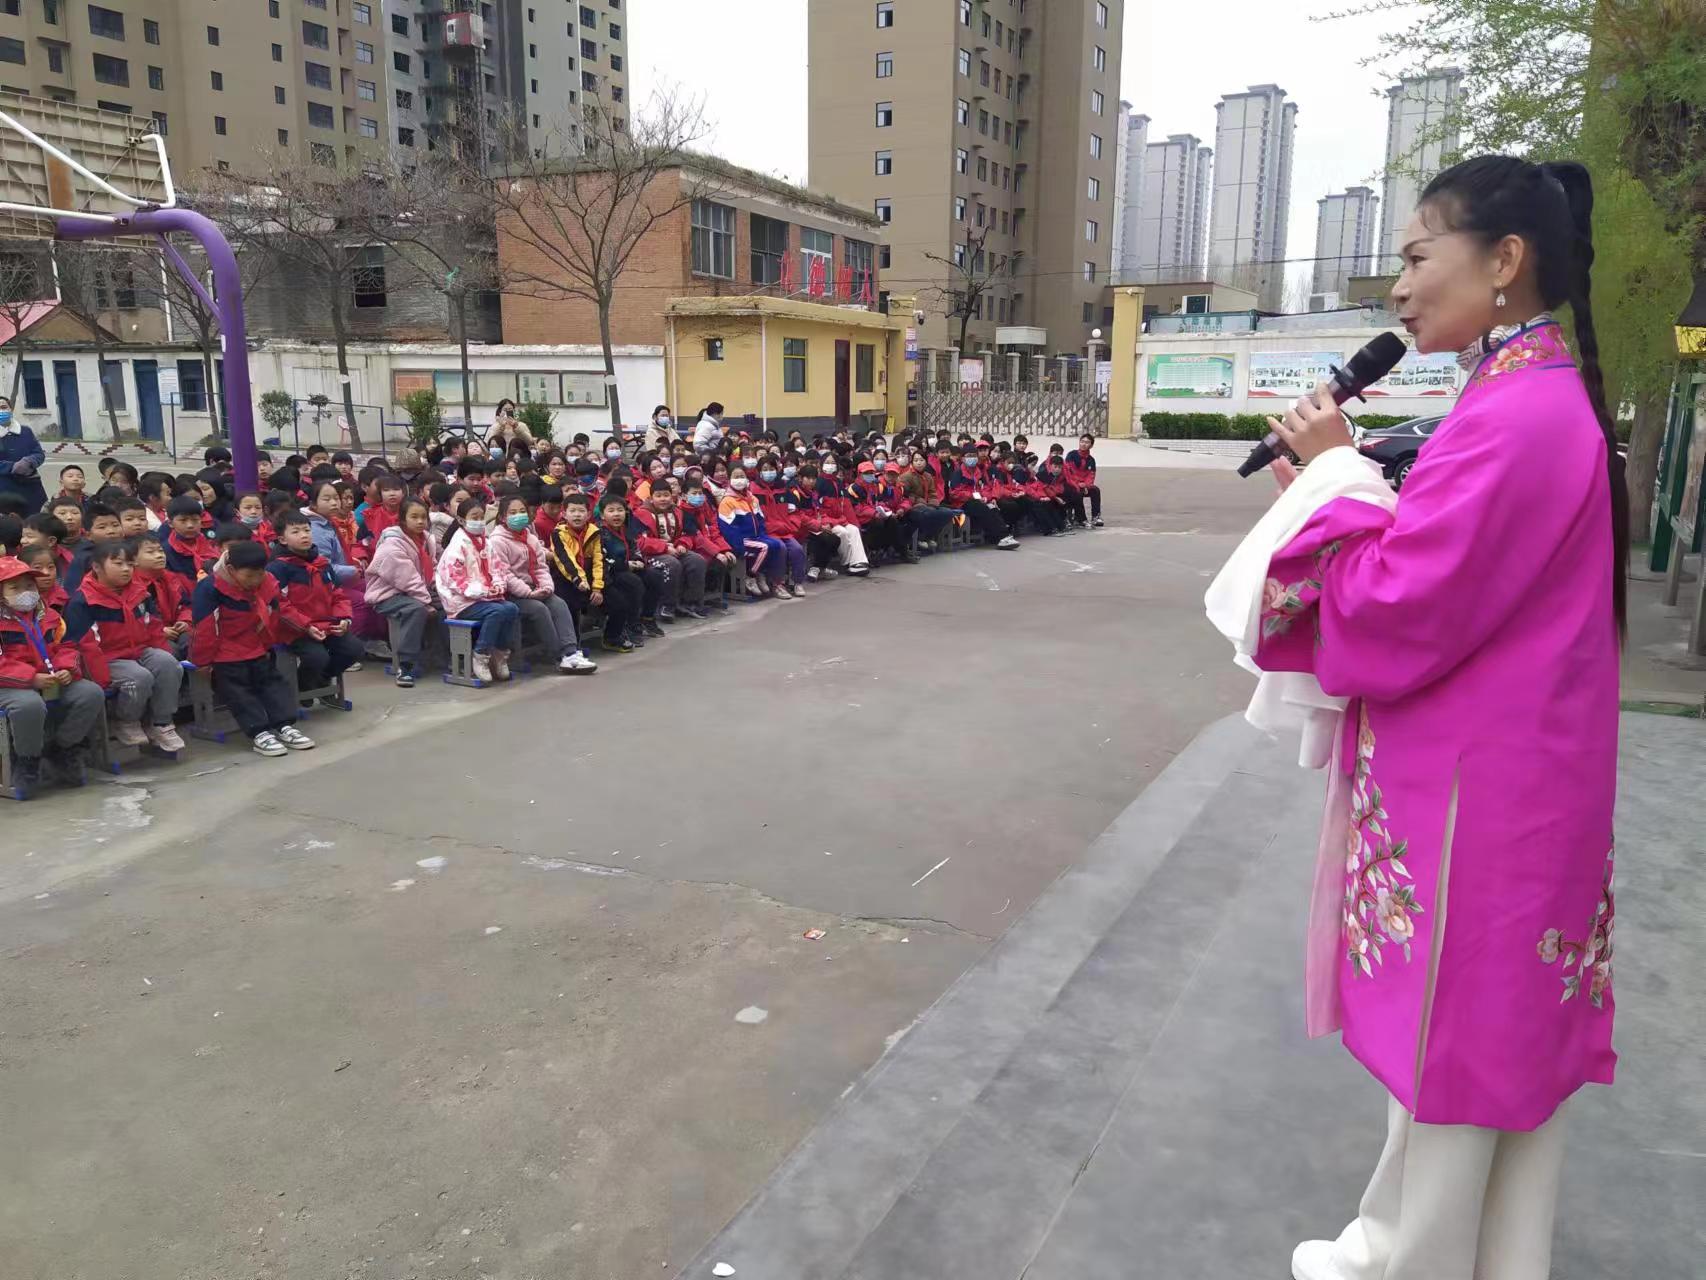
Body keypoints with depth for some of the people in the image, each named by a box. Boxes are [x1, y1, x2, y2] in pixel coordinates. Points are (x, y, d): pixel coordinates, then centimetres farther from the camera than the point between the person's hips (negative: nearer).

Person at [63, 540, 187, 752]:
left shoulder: (140, 593, 9)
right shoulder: (82, 601, -11)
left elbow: (155, 628, 15)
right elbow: (85, 644, -14)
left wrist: (165, 657, 4)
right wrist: (104, 679, -18)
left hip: (141, 651, 6)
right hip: (108, 659, -6)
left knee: (169, 664, -23)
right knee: (140, 677, -32)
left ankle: (161, 724, -10)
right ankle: (125, 723, -2)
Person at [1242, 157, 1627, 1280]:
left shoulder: (1513, 417, -21)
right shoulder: (1550, 396, 11)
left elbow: (1394, 621, -24)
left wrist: (1335, 474, -12)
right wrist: (1341, 481, 0)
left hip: (1470, 799, -10)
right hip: (1515, 785, 10)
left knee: (1447, 1051, 8)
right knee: (1510, 1041, 20)